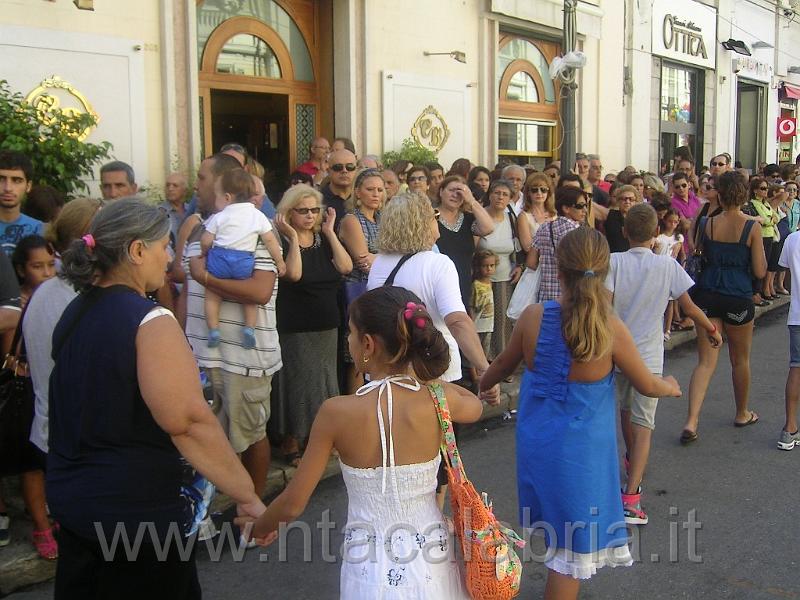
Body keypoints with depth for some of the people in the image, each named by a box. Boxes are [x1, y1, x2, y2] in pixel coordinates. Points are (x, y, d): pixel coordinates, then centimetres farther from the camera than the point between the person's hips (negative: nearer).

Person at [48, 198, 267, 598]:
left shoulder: (75, 313, 5)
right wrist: (247, 497, -21)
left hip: (69, 493, 8)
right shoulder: (149, 322, -20)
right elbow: (189, 422, -26)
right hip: (136, 508, -8)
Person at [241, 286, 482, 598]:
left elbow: (292, 505, -9)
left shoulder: (337, 412, -18)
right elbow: (474, 406, 14)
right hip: (433, 564, 2)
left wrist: (258, 527, 11)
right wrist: (421, 372, 17)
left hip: (373, 575, -2)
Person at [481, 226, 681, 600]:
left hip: (535, 440, 4)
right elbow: (647, 386, -4)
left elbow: (504, 364, 5)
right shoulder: (611, 329, -19)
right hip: (581, 448, -4)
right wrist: (671, 387, 20)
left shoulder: (533, 316, -13)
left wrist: (481, 385, 27)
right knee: (574, 543, 13)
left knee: (557, 532, 26)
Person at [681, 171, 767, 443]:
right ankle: (742, 414, 37)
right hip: (739, 298, -2)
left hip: (707, 295, 2)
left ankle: (691, 421, -10)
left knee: (705, 361, 4)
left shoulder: (707, 224, -2)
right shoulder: (752, 227, -10)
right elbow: (760, 271, -7)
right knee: (740, 359, 19)